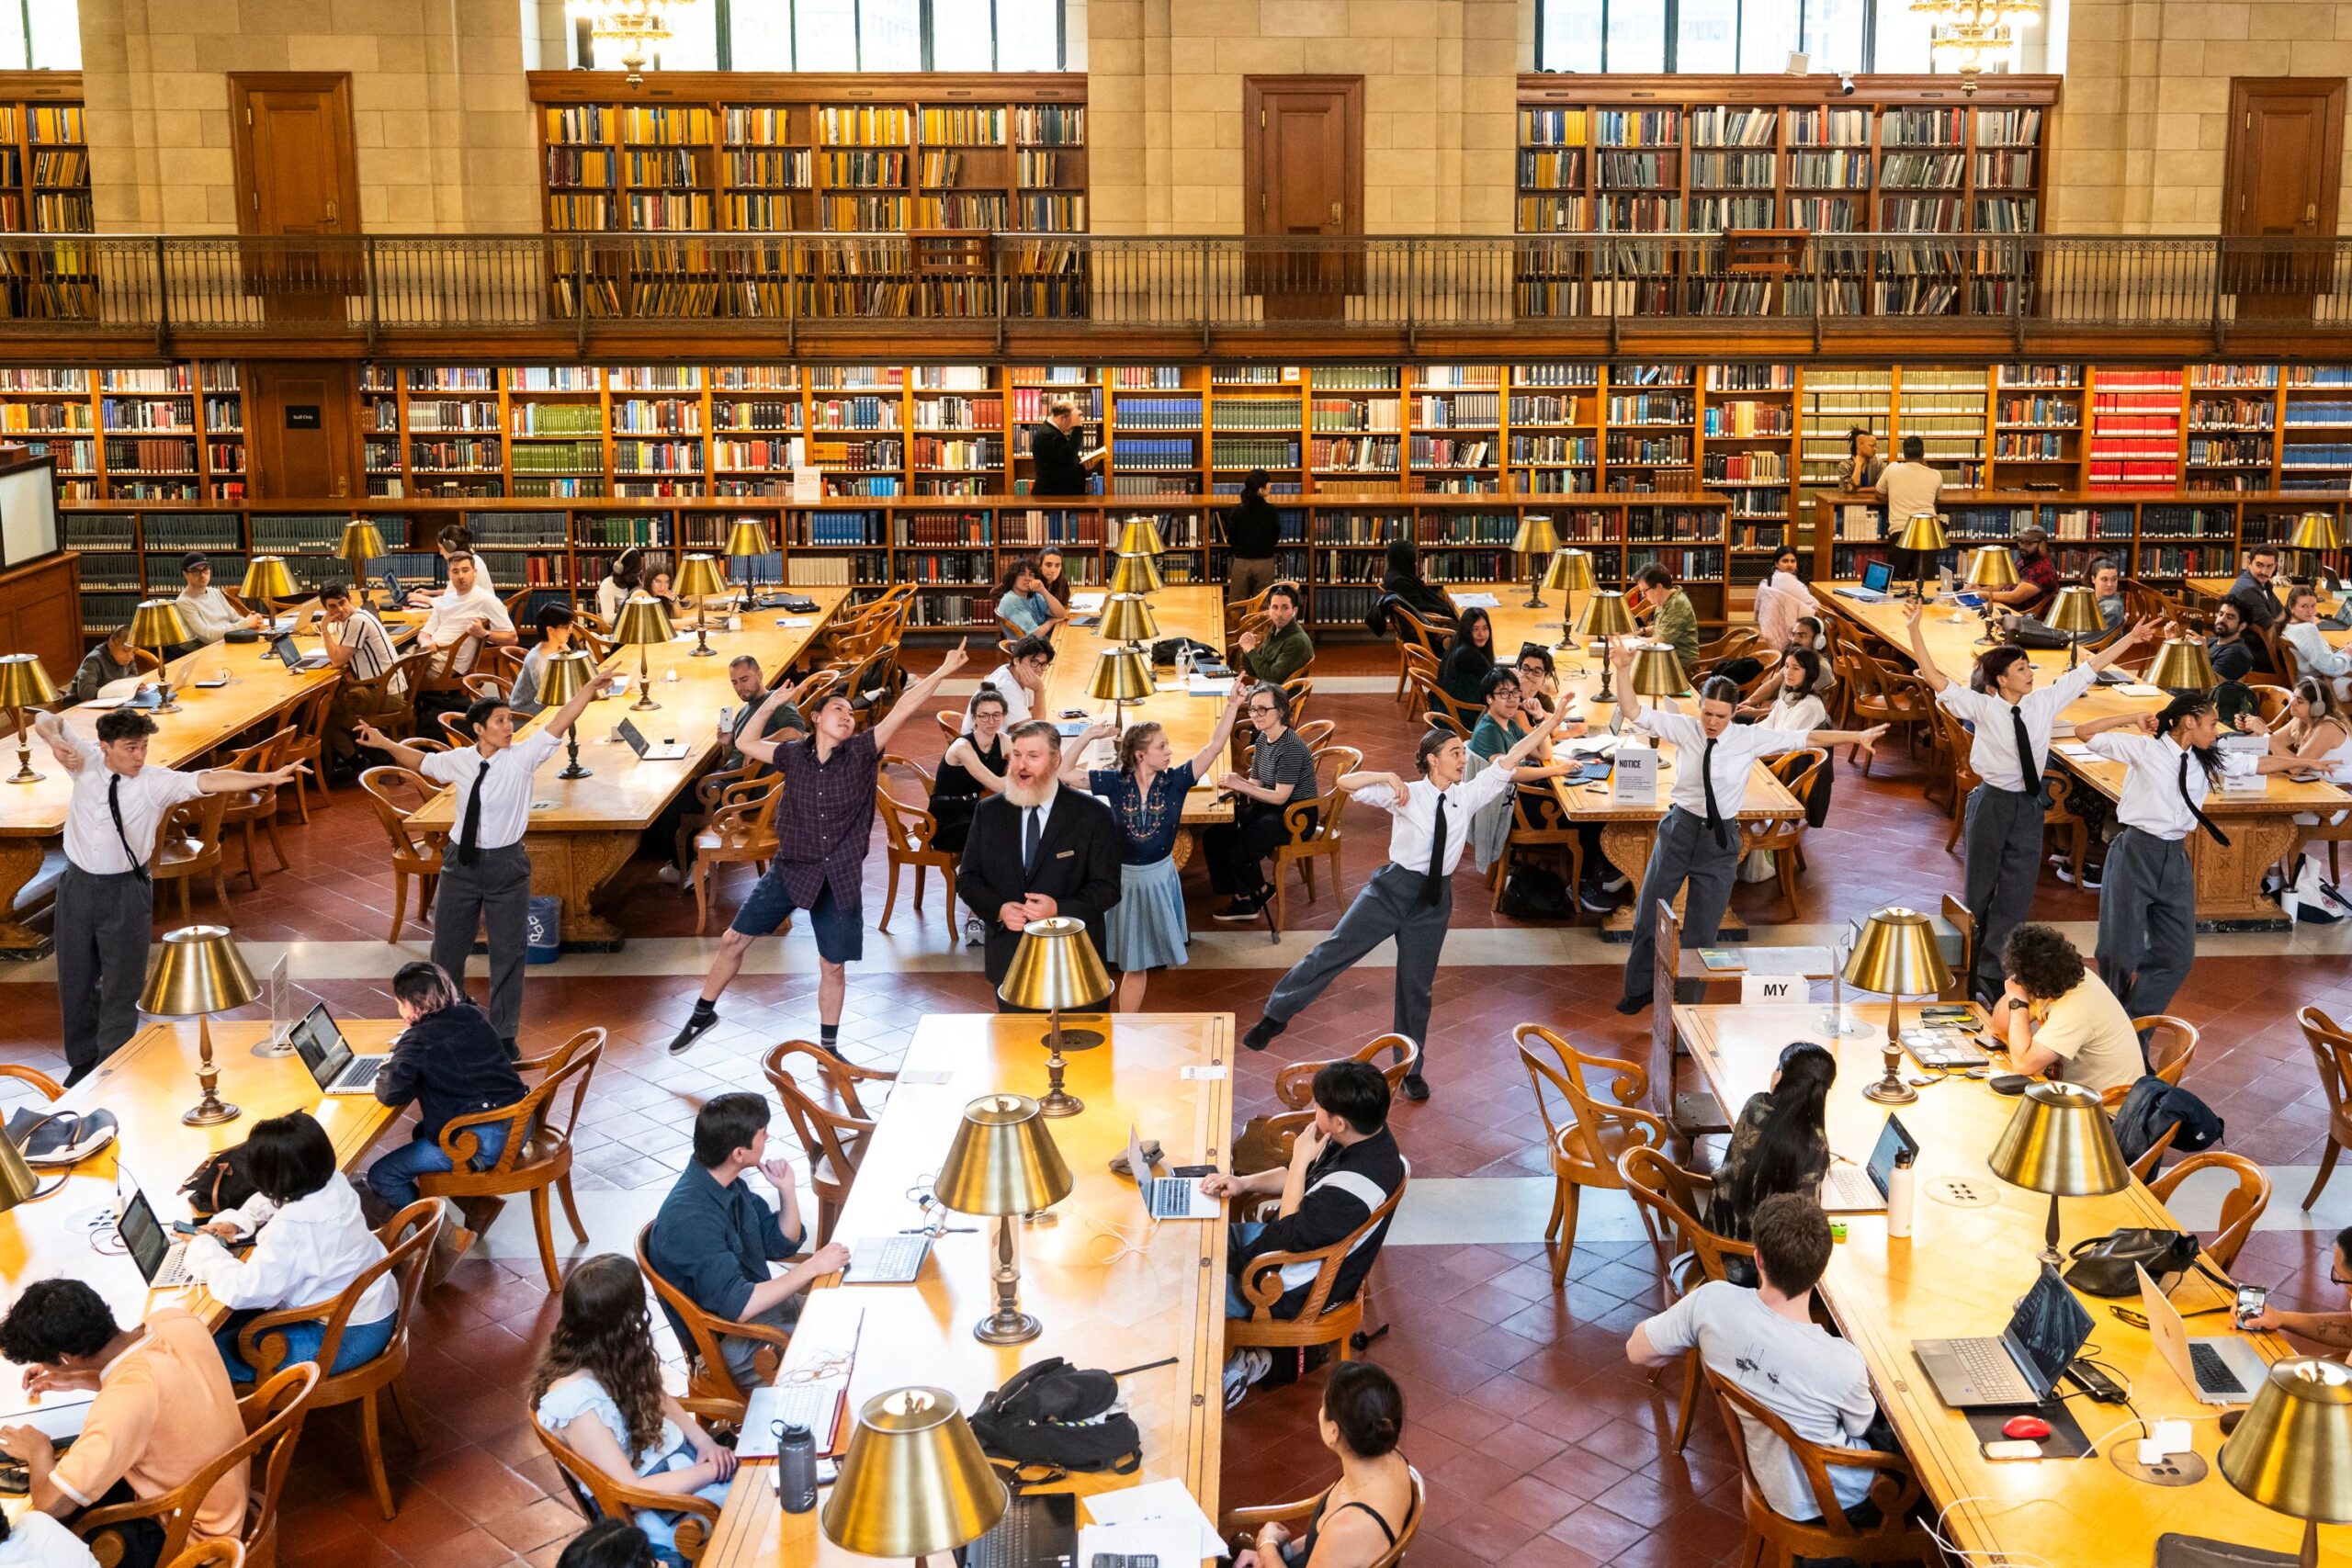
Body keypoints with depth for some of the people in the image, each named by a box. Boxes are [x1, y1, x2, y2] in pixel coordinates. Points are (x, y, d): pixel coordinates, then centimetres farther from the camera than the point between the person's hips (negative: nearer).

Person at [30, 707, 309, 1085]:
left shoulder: (156, 782, -15)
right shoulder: (85, 763, -7)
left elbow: (210, 781, -28)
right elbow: (46, 720, -1)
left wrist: (268, 778, -42)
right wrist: (55, 739, -24)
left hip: (126, 891, -3)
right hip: (78, 885, 3)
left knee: (122, 986, 4)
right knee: (75, 982, 16)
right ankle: (81, 1063, 36)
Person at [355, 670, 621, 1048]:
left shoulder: (522, 756, -11)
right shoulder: (458, 762, -2)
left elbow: (559, 722, -19)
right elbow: (421, 761, 18)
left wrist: (591, 688, -29)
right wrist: (384, 743, 9)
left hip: (506, 864, -2)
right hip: (462, 862, 2)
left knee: (508, 953, 7)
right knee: (447, 949, 14)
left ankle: (504, 1035, 22)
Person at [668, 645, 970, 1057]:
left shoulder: (861, 752, -6)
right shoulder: (794, 755, 1)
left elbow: (902, 710, -14)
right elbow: (745, 744, 12)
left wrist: (943, 672, -20)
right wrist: (770, 704, 7)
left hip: (840, 876, -1)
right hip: (790, 868, 1)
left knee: (833, 966, 7)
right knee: (734, 940, 3)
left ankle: (829, 1046, 23)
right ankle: (703, 1013, 23)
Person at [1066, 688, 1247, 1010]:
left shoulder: (1175, 781, -10)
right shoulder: (1115, 782, -12)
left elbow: (1214, 746, -17)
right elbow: (1064, 774, -11)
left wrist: (1233, 705, -26)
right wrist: (1088, 737, -18)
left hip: (1159, 878, 1)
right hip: (1123, 879, -1)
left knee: (1137, 962, 15)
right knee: (1132, 963, 10)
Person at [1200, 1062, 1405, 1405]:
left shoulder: (1355, 1186, -38)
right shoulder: (1368, 1134, -10)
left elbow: (1290, 1237, -24)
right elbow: (1300, 1176, 7)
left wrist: (1301, 1160, -21)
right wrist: (1244, 1183, -7)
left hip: (1293, 1292, -9)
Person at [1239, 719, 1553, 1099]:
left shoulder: (1468, 795, 3)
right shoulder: (1405, 795, -5)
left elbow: (1513, 755, 1)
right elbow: (1346, 782, -10)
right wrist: (1388, 778, -24)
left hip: (1434, 898, 3)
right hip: (1393, 887, -2)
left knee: (1417, 986, 9)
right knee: (1334, 949, -4)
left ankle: (1410, 1071, 21)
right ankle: (1276, 1015, 10)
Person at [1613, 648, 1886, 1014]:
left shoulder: (1750, 738, -7)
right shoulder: (1683, 729, -8)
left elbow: (1805, 738, -5)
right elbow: (1633, 713, -11)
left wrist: (1856, 737, -6)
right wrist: (1624, 668, -23)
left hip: (1721, 838, -1)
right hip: (1680, 829, 1)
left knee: (1702, 929, 6)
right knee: (1648, 913, 8)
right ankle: (1639, 989, 28)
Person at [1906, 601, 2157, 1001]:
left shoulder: (2044, 702, 1)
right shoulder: (1983, 707, -10)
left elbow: (2089, 669, 7)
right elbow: (1935, 678, -18)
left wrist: (2131, 637, 9)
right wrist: (1915, 630, -27)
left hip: (2029, 806, 4)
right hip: (1992, 803, -3)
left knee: (2015, 897, 2)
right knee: (1980, 893, 7)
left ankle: (1992, 976, 8)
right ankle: (1978, 972, 21)